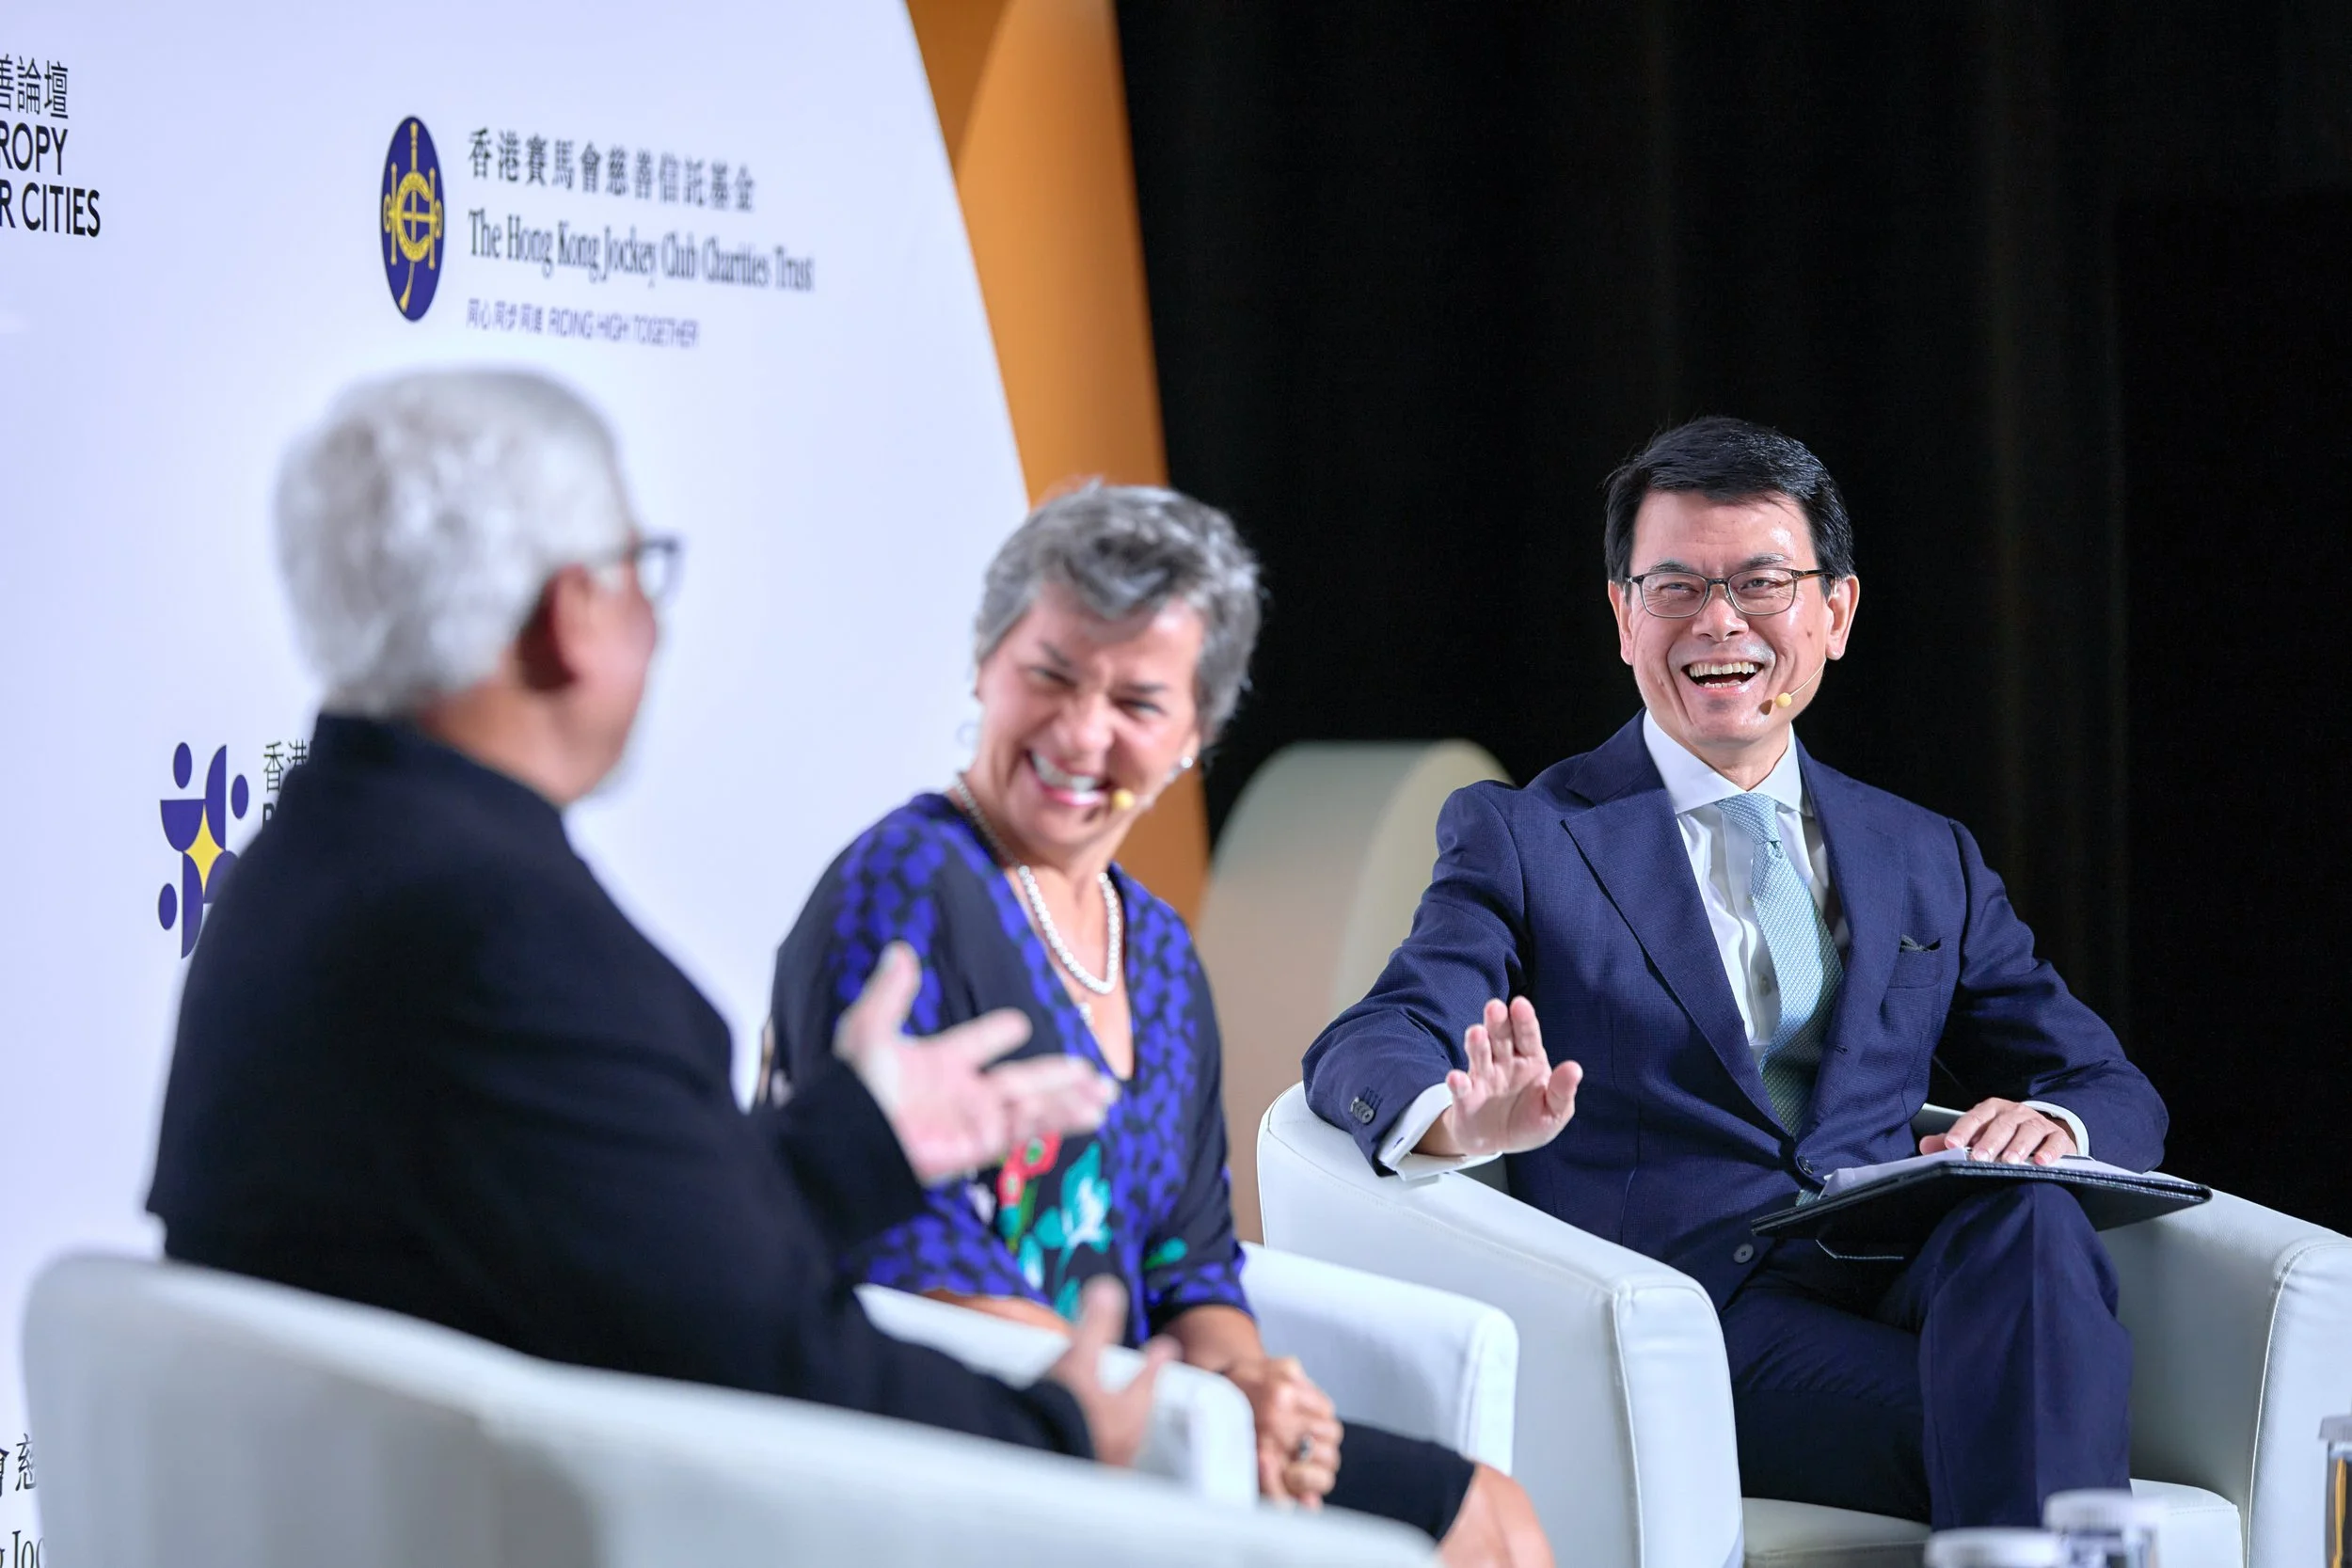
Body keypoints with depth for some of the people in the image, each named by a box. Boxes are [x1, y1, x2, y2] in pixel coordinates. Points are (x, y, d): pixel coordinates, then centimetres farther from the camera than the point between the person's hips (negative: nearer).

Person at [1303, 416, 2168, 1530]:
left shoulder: (1927, 863, 25)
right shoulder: (1521, 842, 13)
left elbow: (2114, 1091, 23)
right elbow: (1369, 1048, -2)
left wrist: (2050, 1126, -5)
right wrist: (1462, 1121, -28)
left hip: (1907, 1284, 5)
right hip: (1689, 1307, -4)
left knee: (2030, 1223, -33)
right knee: (2005, 1419, -35)